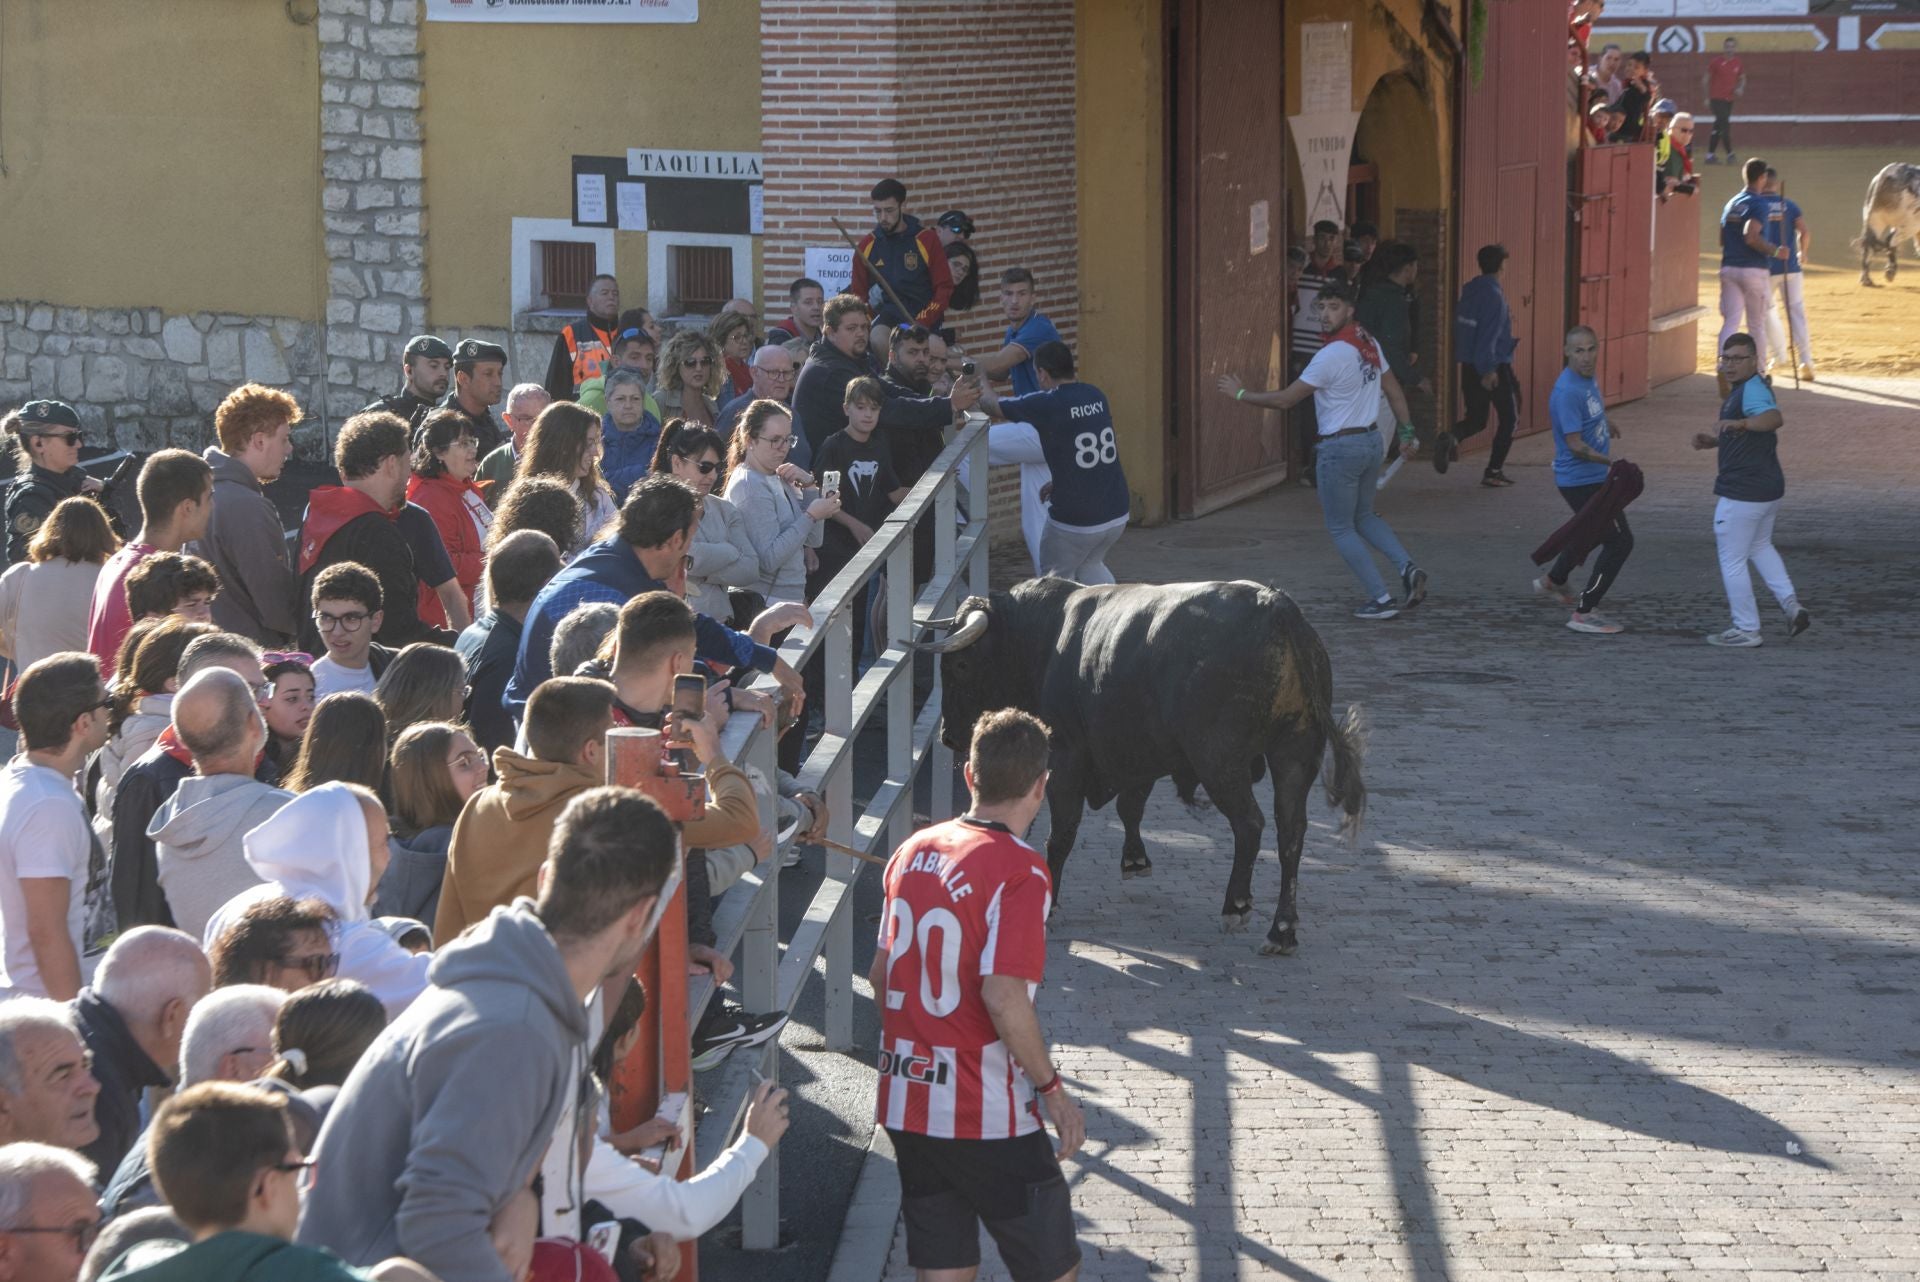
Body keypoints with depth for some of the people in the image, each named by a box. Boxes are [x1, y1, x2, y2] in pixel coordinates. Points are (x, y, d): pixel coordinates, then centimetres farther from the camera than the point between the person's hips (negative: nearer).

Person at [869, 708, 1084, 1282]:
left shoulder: (914, 850, 6)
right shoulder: (1019, 870, -16)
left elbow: (881, 974, 13)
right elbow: (1003, 994, -25)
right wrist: (1052, 1087, -14)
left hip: (905, 1103, 7)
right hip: (987, 1117, -7)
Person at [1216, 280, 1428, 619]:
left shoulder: (1331, 356, -20)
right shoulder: (1370, 345, 4)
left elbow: (1285, 400, -14)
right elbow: (1394, 392, 12)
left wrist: (1240, 394, -3)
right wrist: (1407, 433, 21)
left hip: (1340, 448, -8)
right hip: (1371, 441, 8)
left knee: (1341, 529, 5)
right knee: (1364, 517, 23)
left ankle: (1381, 599, 2)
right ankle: (1408, 569, 5)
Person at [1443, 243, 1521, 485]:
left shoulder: (1469, 291, 8)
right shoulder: (1494, 295, -17)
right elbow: (1488, 335, -24)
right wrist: (1488, 370, -24)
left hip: (1469, 366, 7)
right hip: (1495, 366, -7)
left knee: (1476, 419, 14)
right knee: (1508, 418, 10)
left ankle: (1450, 437, -17)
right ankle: (1494, 471, 8)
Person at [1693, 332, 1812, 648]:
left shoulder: (1752, 390, -19)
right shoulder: (1741, 389, 14)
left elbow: (1774, 417, -40)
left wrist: (1740, 423, -57)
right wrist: (1711, 440, 10)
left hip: (1742, 493, -11)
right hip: (1769, 488, 11)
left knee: (1732, 560, 1)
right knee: (1760, 547, 28)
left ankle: (1746, 630, 9)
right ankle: (1790, 604, 17)